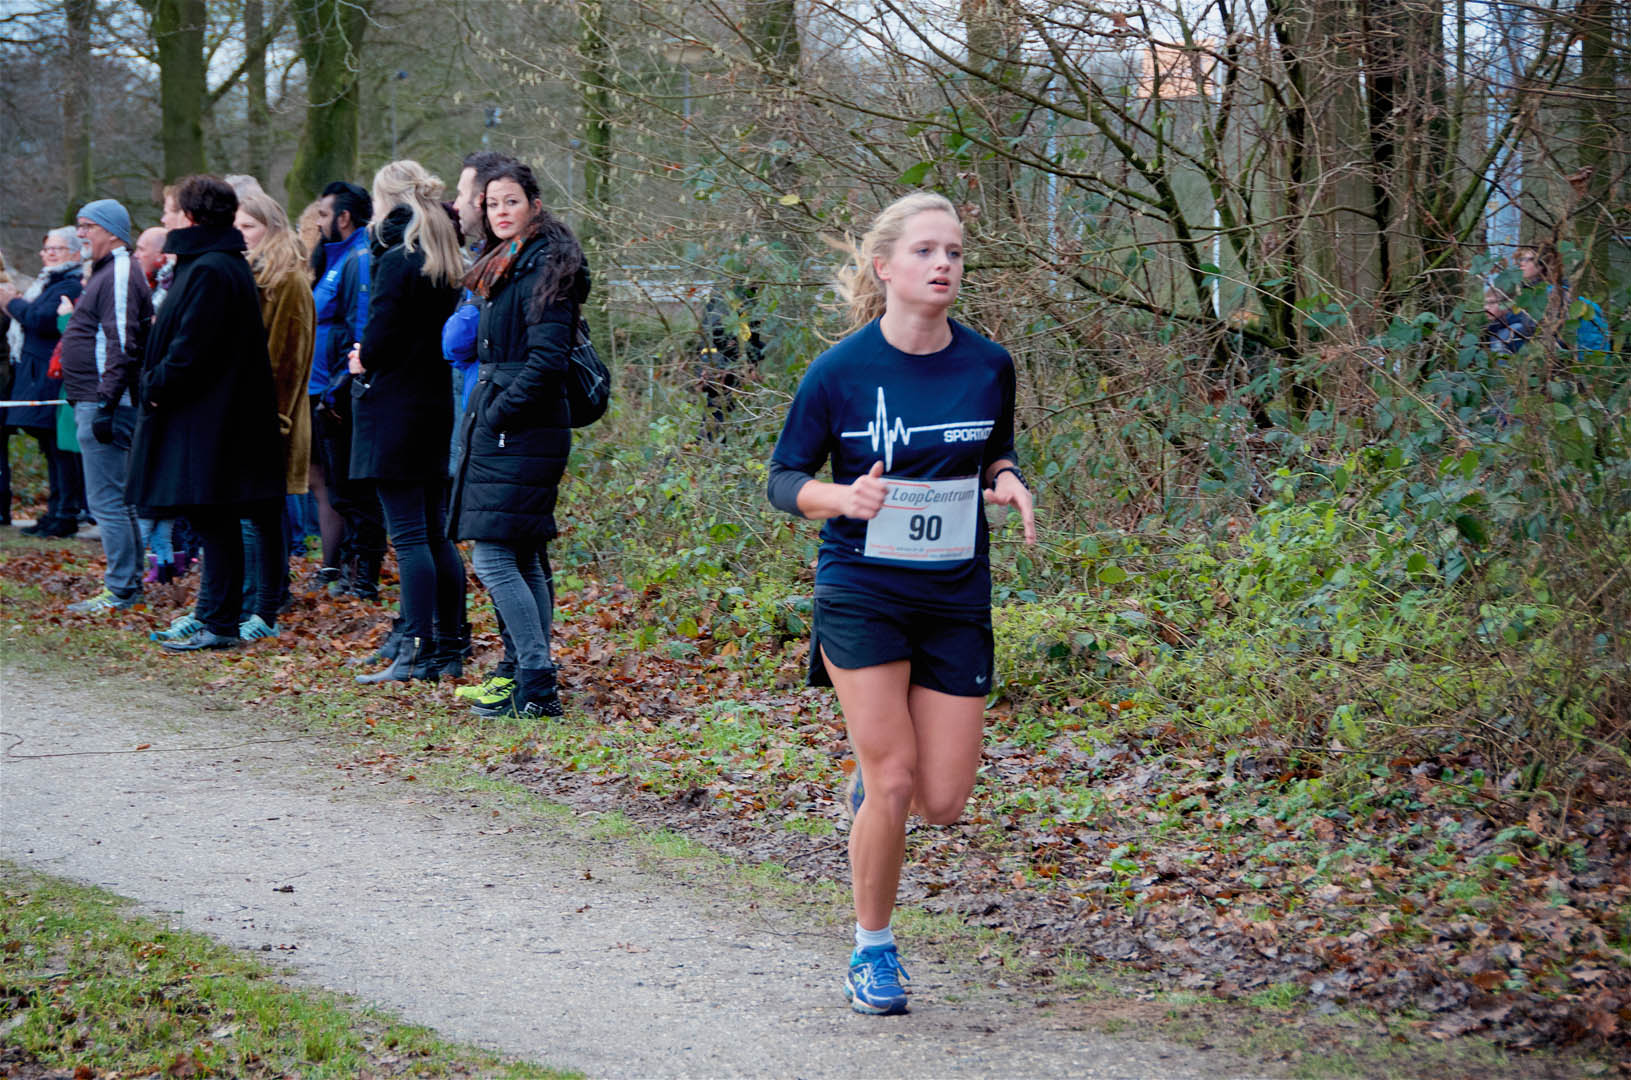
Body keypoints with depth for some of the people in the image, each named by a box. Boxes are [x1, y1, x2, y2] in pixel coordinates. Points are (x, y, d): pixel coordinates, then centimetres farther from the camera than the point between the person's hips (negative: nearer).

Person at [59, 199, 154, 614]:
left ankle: (120, 591, -7)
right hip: (95, 403, 11)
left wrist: (104, 404, -25)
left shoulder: (120, 275, -14)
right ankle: (127, 582, 18)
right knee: (117, 498, 13)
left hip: (106, 403, -11)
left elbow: (123, 347, -22)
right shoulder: (107, 272, 18)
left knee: (106, 500, -9)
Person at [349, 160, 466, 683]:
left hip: (395, 408, -8)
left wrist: (364, 364, 5)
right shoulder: (448, 264, 9)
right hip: (438, 404, 8)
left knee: (409, 536, -6)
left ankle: (417, 654, -6)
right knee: (437, 533, 11)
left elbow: (379, 341, -16)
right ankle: (449, 649, 14)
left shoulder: (397, 263, -14)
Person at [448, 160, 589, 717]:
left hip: (521, 435, -10)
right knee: (522, 560, 11)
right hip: (500, 434, 10)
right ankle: (536, 685, 15)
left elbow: (548, 357, -20)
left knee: (492, 557, -12)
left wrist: (499, 414, -16)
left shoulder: (541, 269, -12)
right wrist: (484, 415, 15)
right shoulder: (505, 267, 18)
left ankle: (539, 686, -11)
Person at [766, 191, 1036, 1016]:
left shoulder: (988, 367, 0)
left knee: (942, 801, -1)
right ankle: (872, 952, 11)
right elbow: (784, 480, -1)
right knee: (893, 784, -10)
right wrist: (845, 497, -22)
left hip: (956, 600, 3)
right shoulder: (840, 371, -9)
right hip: (861, 595, -3)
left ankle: (872, 778, 36)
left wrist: (1007, 482, -6)